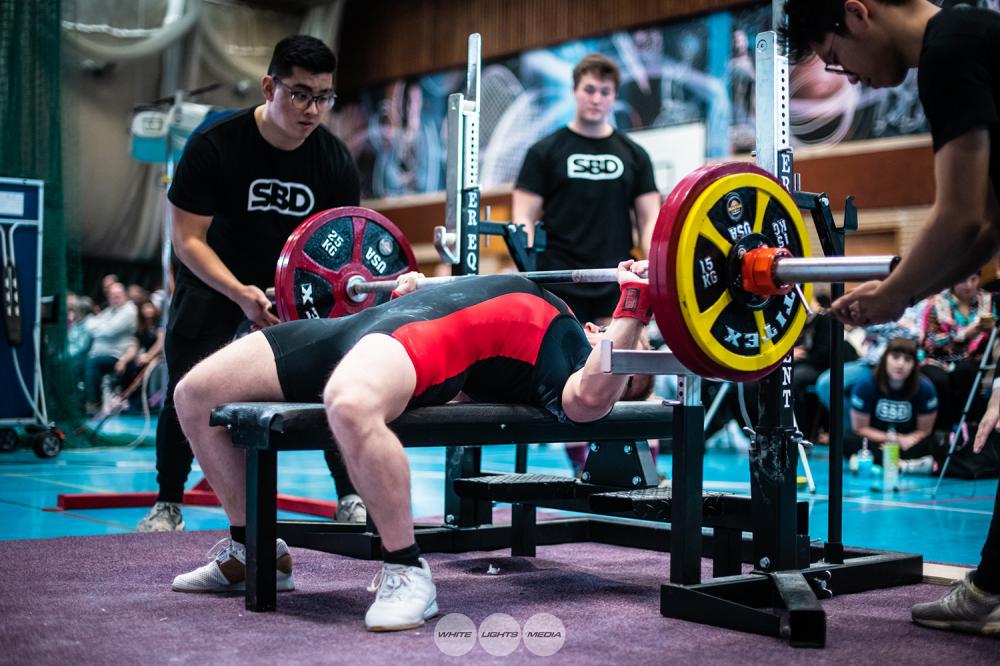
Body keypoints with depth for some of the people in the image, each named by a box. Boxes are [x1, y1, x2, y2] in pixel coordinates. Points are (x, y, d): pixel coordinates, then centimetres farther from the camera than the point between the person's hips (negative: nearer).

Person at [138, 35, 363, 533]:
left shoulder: (336, 163, -17)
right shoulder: (215, 145, -25)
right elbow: (188, 238, -23)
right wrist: (241, 294, -37)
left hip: (296, 281, 2)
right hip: (215, 277, -2)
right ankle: (167, 505, 10)